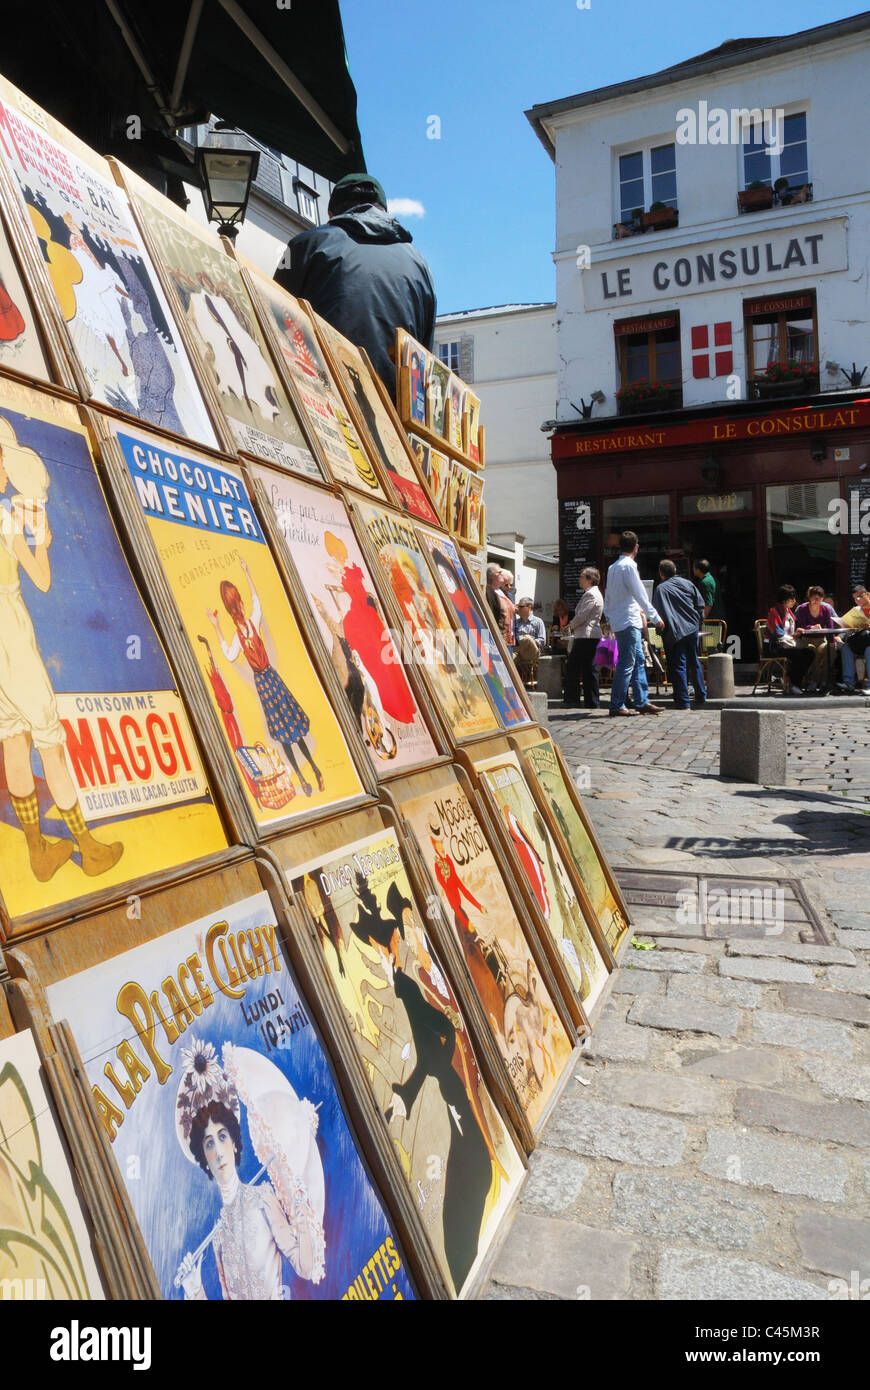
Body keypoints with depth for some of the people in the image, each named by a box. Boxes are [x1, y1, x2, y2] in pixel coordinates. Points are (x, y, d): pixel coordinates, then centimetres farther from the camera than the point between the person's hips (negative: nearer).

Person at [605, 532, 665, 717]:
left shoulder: (613, 567, 15)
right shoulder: (628, 566, -12)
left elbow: (608, 598, 19)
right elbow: (640, 595, -14)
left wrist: (609, 620, 24)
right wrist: (656, 618, -8)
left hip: (618, 622, 9)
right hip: (629, 622, -9)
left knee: (638, 661, 12)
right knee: (626, 664, -7)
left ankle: (642, 702, 14)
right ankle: (616, 706, -4)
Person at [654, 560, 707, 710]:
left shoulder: (661, 589, -7)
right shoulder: (687, 583, 8)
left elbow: (661, 613, -14)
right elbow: (701, 605, 9)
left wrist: (662, 631, -6)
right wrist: (697, 624, 17)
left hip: (676, 632, -5)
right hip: (692, 628, 5)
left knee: (678, 666, -2)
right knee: (694, 663, 17)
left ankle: (683, 702, -5)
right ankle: (701, 697, 25)